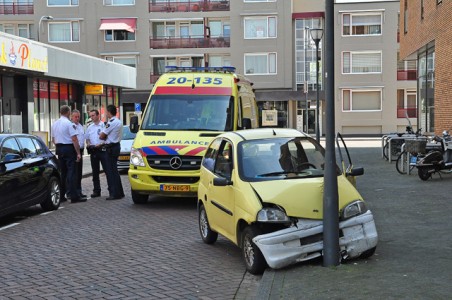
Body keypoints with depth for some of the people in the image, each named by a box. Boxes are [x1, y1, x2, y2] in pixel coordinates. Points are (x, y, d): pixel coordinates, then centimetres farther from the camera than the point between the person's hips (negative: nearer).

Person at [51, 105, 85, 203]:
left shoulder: (55, 124, 11)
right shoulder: (69, 124, -13)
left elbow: (53, 139, 19)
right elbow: (74, 140, -17)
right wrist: (78, 153, -15)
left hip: (59, 148, 8)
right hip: (69, 148, -7)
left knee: (62, 172, 14)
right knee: (71, 172, -8)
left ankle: (61, 195, 18)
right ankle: (73, 197, -10)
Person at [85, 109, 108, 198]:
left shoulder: (104, 125, -3)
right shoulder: (90, 127, 15)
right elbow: (87, 138, 22)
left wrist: (100, 144, -17)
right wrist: (88, 144, 2)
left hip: (102, 150, -6)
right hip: (93, 151, 6)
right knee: (95, 172, 9)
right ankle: (96, 190, 15)